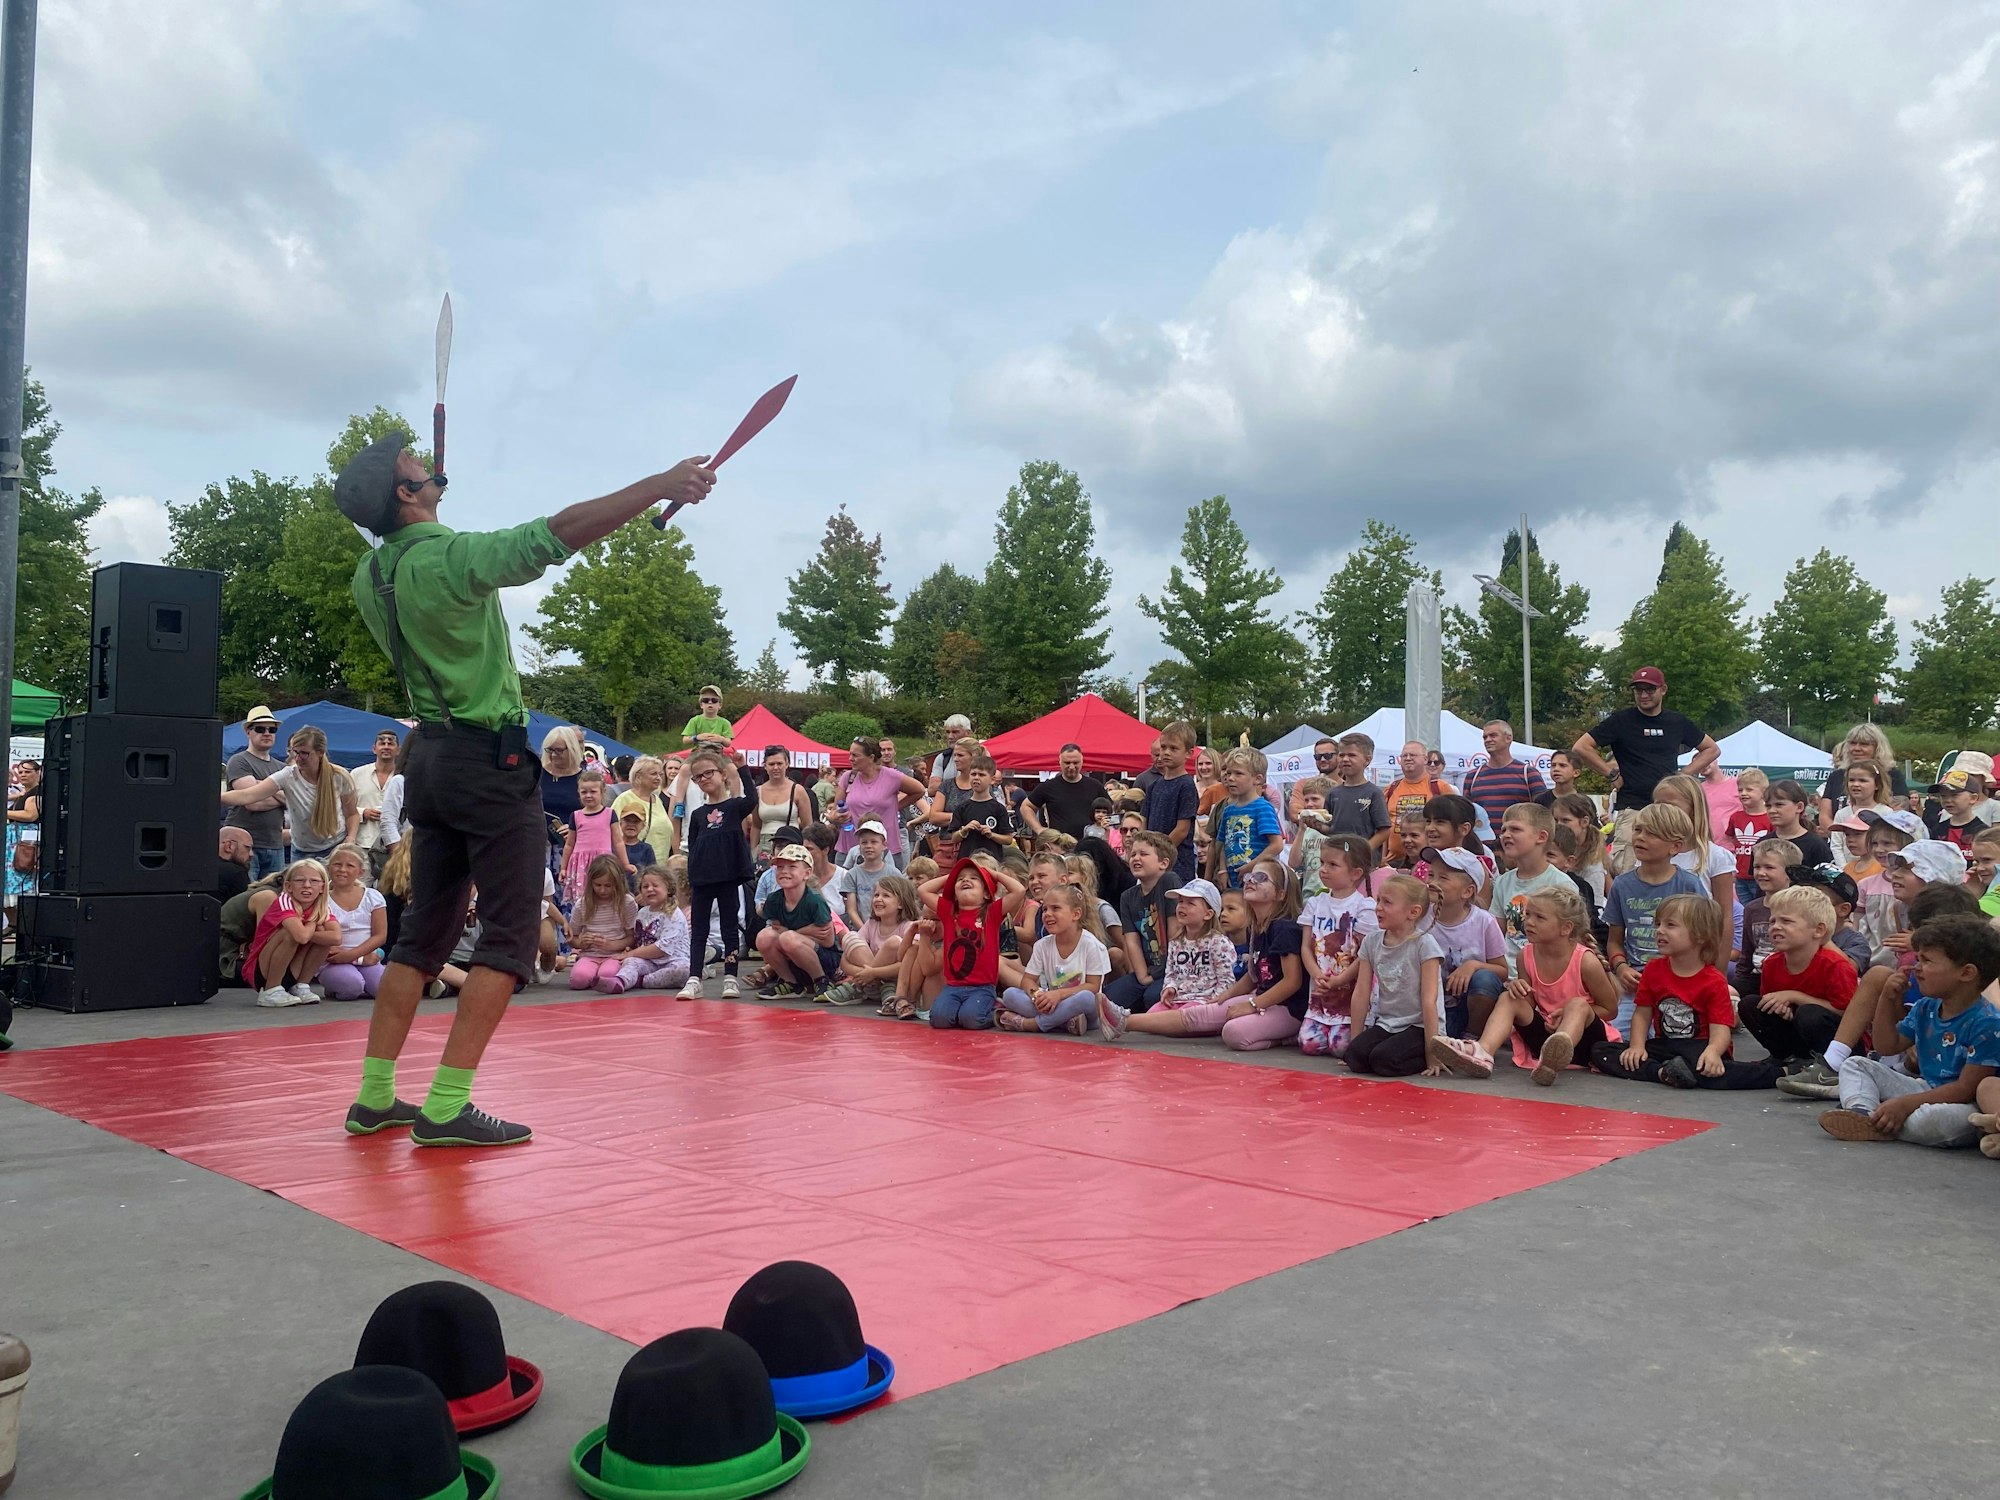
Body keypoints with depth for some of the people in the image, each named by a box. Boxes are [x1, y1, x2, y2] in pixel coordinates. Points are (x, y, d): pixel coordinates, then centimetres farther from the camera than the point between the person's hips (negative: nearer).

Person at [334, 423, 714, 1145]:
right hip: (490, 759, -8)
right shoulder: (451, 558, -18)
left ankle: (374, 1098, 16)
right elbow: (559, 532, -24)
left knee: (425, 933, 14)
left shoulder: (370, 575, 7)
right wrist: (662, 484, -21)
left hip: (430, 754, 9)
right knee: (510, 937, -3)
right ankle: (447, 1106, -6)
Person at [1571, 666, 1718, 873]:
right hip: (1631, 809, -4)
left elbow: (1711, 749, 25)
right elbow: (1580, 748, -3)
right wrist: (1612, 774, -4)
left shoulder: (1678, 723, 13)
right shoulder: (1621, 721, 2)